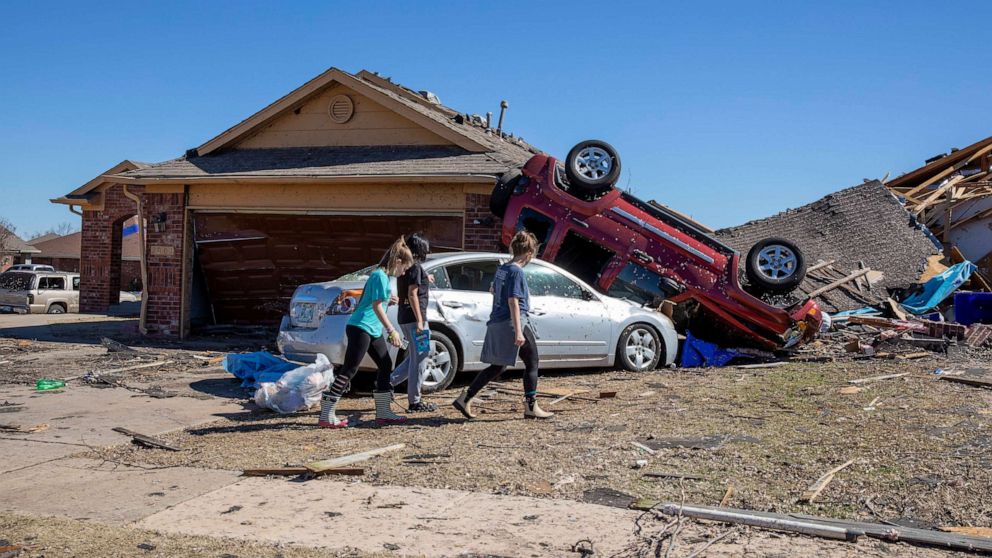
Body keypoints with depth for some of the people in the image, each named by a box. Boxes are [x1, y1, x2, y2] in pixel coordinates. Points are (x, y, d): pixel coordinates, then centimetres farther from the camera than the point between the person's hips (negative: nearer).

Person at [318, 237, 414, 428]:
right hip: (360, 328, -11)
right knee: (348, 370, -9)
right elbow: (377, 306, -17)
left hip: (373, 331, 11)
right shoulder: (380, 276, -13)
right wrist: (392, 330, -16)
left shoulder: (382, 276, 17)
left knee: (386, 365, 11)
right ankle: (326, 416, -6)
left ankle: (383, 413, 17)